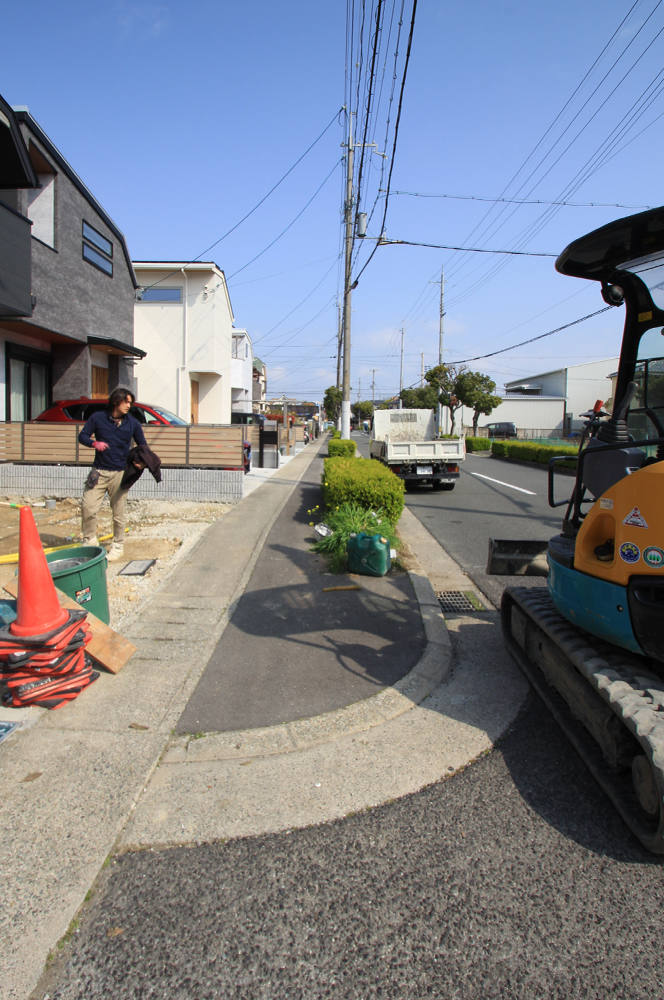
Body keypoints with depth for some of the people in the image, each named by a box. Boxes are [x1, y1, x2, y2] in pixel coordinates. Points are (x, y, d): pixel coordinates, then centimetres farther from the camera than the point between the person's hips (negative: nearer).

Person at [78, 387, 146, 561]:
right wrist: (94, 443, -17)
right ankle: (89, 540, 16)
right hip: (99, 471, 0)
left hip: (120, 473, 0)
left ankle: (117, 546, 18)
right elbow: (82, 436, 6)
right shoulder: (98, 417, 3)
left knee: (118, 513, 4)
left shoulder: (132, 423, 5)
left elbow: (142, 445, 12)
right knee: (88, 508, -5)